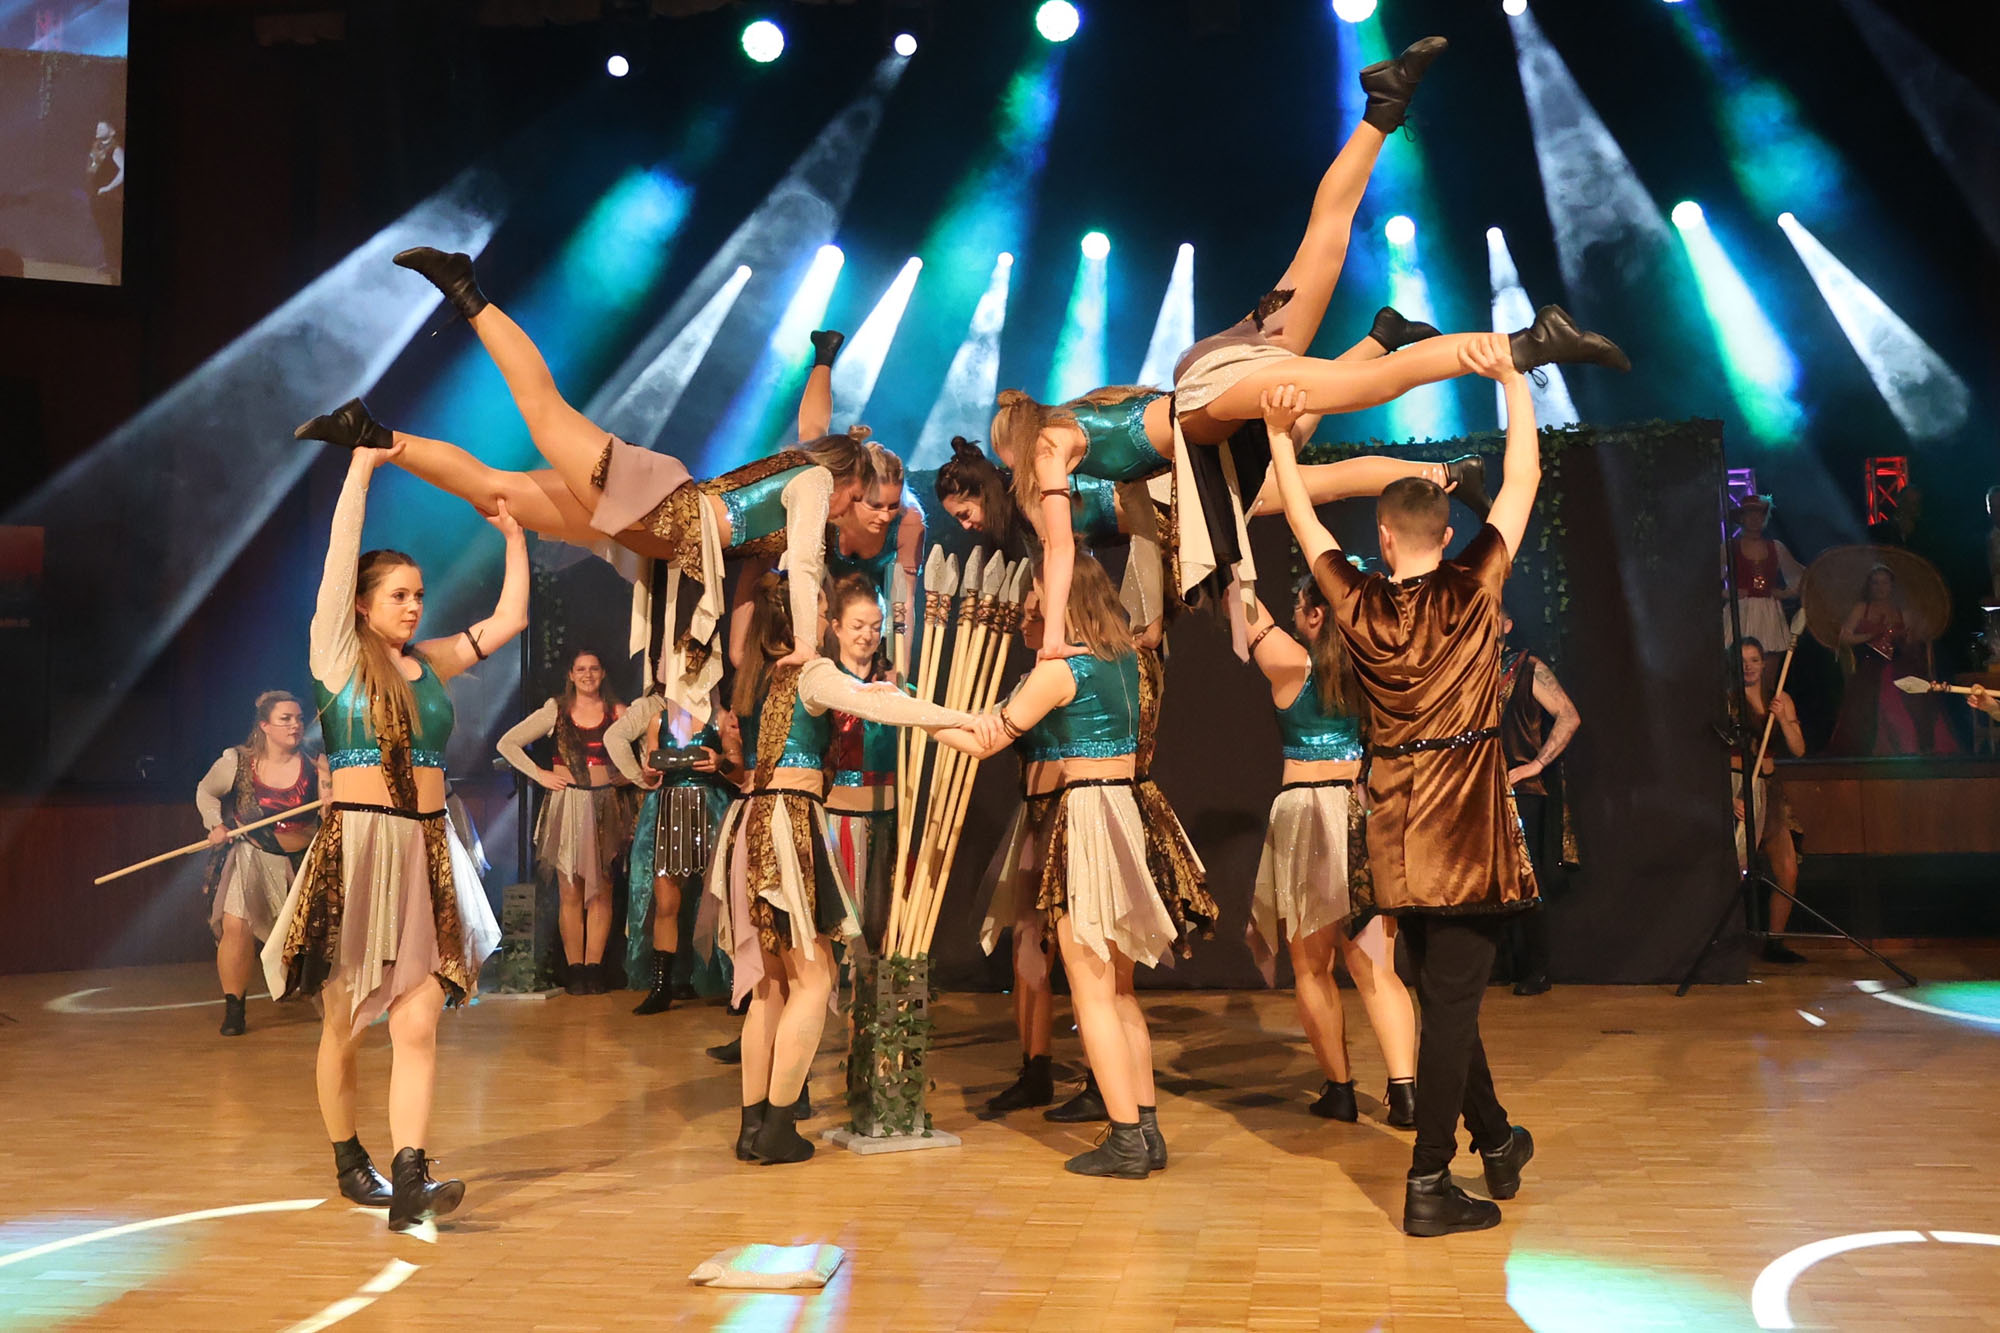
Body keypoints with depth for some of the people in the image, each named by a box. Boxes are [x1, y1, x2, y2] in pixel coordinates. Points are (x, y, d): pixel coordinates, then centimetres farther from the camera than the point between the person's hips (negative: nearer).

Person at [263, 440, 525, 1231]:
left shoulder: (431, 662, 12)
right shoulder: (337, 653, 0)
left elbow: (509, 618, 16)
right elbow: (339, 559, -8)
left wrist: (514, 536, 18)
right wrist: (362, 466, -5)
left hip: (428, 854, 4)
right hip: (355, 847, -3)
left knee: (418, 1022, -7)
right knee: (345, 1023, 7)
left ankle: (409, 1180, -11)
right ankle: (348, 1160, 26)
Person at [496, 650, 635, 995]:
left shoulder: (618, 713, 6)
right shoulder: (555, 712, 5)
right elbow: (507, 743, 7)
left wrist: (631, 774, -4)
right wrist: (539, 775, 0)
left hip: (606, 807, 1)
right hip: (566, 807, 0)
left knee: (601, 891, 2)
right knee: (570, 892, 0)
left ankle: (593, 967, 7)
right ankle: (574, 969, 4)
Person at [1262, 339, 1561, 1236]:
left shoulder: (1358, 605, 0)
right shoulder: (1470, 591, -7)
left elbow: (1305, 523, 14)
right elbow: (1522, 483, 0)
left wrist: (1279, 440, 17)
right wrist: (1514, 382, 3)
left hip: (1397, 828, 4)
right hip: (1467, 826, -4)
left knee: (1445, 992, 17)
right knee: (1453, 1000, -2)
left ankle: (1495, 1141, 35)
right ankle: (1429, 1186, 0)